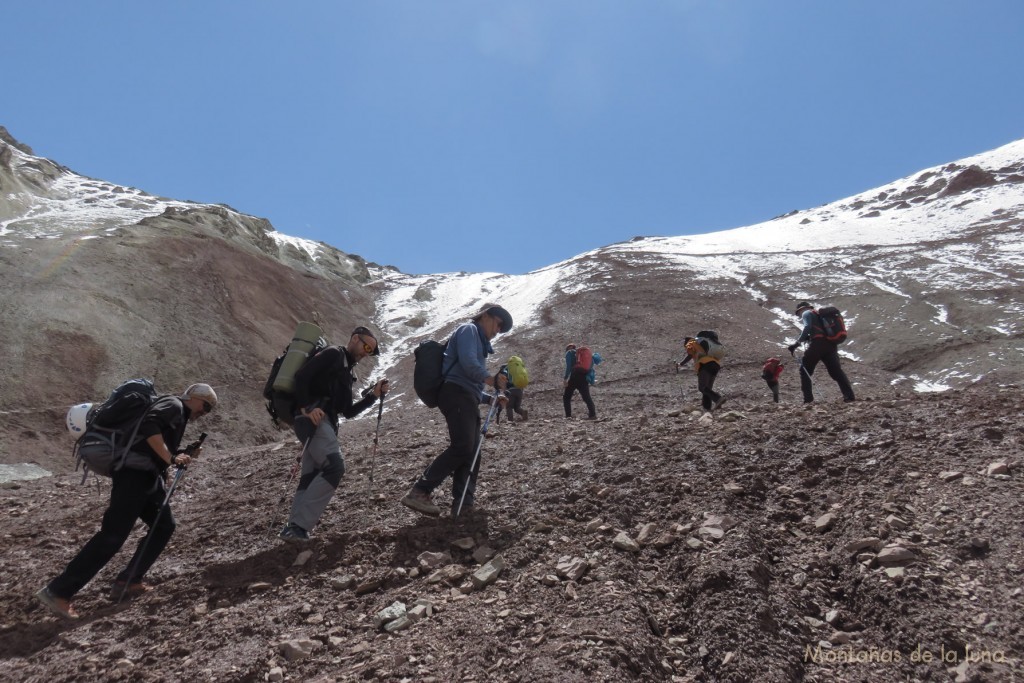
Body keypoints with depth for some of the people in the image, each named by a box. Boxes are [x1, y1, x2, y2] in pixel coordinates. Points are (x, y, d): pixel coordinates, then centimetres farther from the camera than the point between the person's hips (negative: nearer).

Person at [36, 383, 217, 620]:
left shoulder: (178, 416, 24)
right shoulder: (173, 404, -4)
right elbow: (149, 425, -25)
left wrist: (186, 456, 12)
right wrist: (170, 458, -24)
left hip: (148, 476, 10)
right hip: (134, 473, -10)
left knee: (164, 526, 14)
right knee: (113, 535, -11)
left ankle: (126, 582, 17)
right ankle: (59, 591, -6)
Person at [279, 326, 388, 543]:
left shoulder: (347, 372, 27)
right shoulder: (334, 354, 0)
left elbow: (348, 411, 23)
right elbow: (301, 376, -13)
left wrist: (373, 395, 15)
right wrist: (305, 408, -22)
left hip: (323, 423, 10)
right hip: (313, 419, -10)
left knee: (310, 476, 8)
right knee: (334, 466, -19)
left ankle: (294, 527, 10)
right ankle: (298, 526, -19)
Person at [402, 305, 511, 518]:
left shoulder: (479, 343, 34)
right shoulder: (468, 329, 5)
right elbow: (467, 362, -14)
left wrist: (491, 398, 17)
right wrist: (490, 378, -5)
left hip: (467, 399, 10)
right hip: (456, 394, -10)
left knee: (472, 453, 1)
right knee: (462, 447, -22)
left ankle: (463, 504, -1)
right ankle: (419, 492, -21)